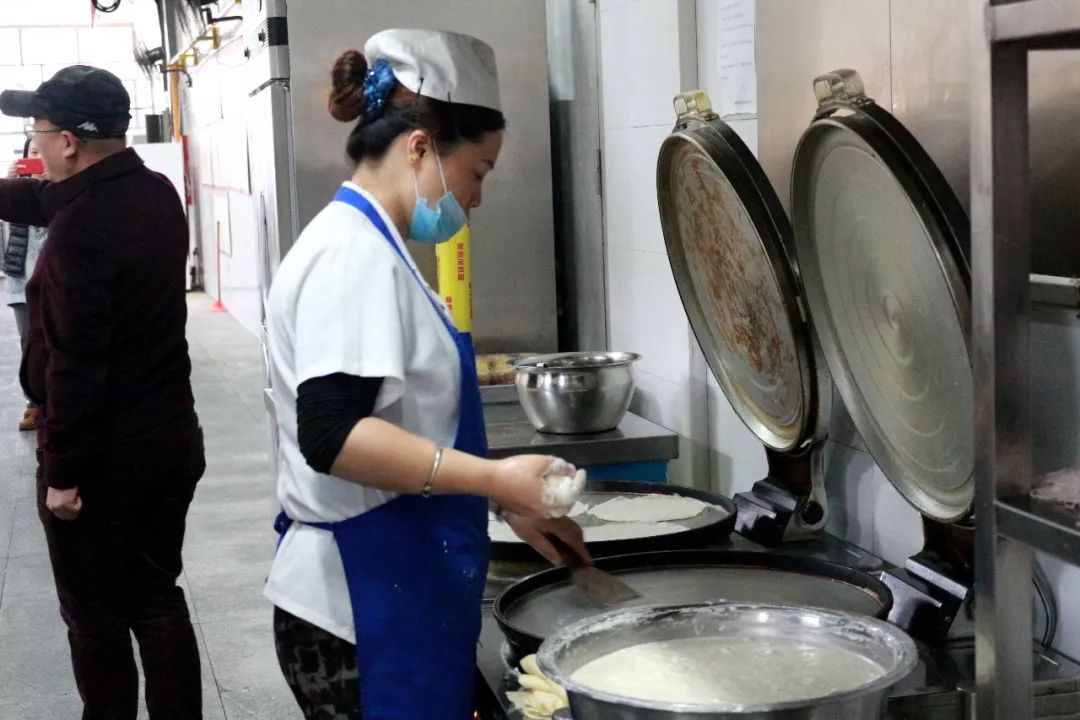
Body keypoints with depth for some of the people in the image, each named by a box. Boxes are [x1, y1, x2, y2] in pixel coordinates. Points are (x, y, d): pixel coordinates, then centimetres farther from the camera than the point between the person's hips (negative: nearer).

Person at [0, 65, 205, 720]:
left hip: (104, 456, -8)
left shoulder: (81, 228, -22)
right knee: (159, 602, 16)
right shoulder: (156, 193, 4)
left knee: (96, 619, 7)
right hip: (171, 439, 8)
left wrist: (63, 471, -18)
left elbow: (74, 362, -23)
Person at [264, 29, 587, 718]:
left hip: (394, 597, 10)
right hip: (364, 613, -10)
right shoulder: (353, 253, -17)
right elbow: (332, 435, -28)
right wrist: (496, 479, -28)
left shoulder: (370, 248, 14)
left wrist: (509, 502, 18)